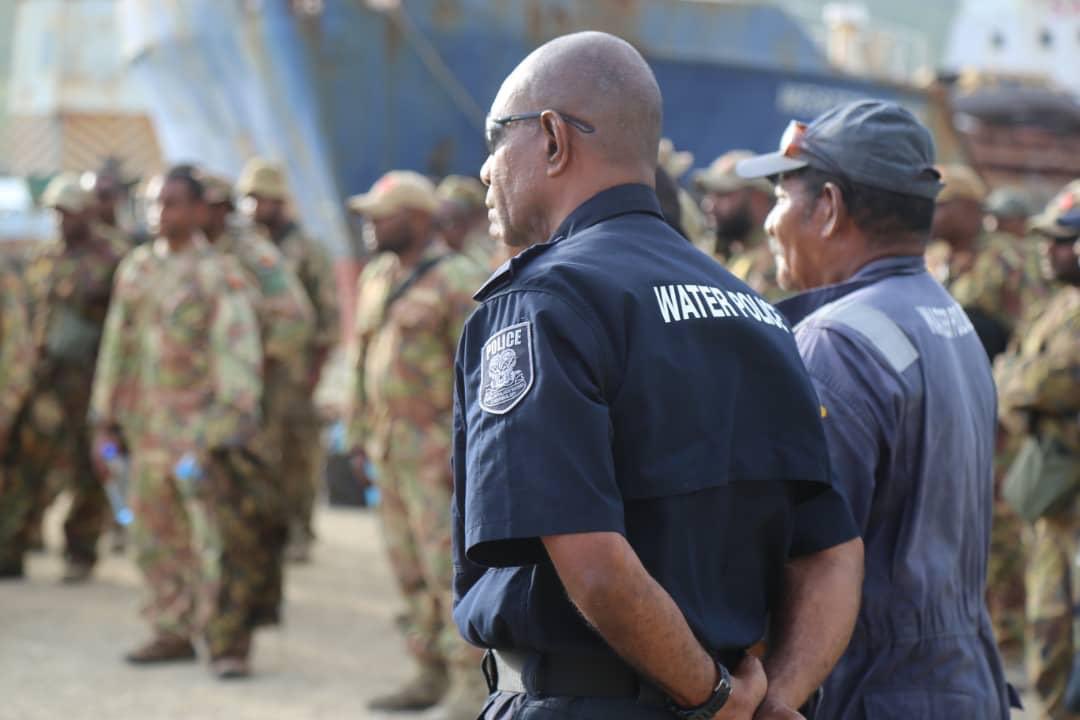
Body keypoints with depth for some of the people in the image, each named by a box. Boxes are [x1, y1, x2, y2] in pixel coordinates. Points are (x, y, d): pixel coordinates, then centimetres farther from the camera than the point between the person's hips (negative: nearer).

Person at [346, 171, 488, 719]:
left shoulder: (459, 281, -12)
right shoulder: (377, 278, 13)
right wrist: (360, 433, 17)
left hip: (439, 448, -8)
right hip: (392, 446, 8)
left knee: (450, 567, -9)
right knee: (410, 567, 11)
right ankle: (432, 676, 20)